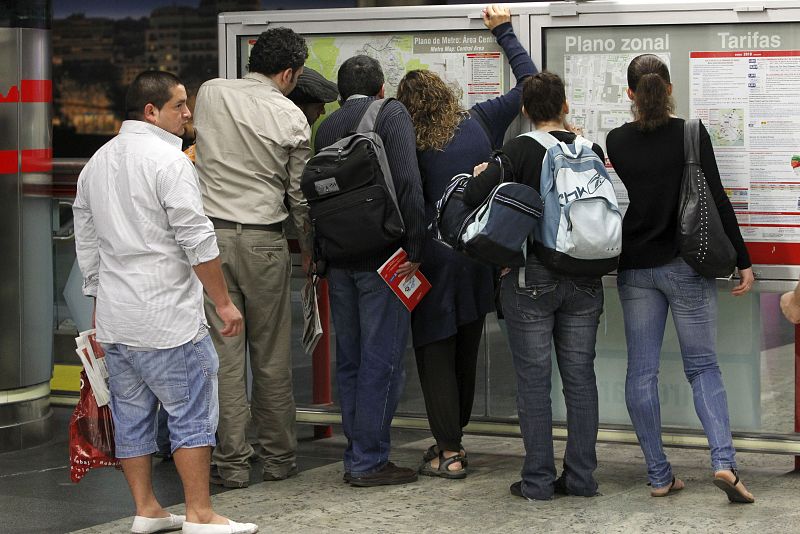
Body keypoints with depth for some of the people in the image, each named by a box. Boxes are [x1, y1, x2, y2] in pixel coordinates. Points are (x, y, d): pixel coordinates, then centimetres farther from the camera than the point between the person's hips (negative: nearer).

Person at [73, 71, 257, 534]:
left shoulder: (96, 163, 14)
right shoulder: (168, 161, -12)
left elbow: (86, 243, 19)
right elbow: (197, 241, -16)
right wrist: (224, 302, -8)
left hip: (115, 319, 8)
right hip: (166, 316, -8)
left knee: (132, 414, 12)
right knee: (192, 413, -1)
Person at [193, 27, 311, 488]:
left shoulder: (211, 94, 3)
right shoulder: (292, 118, -2)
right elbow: (301, 194, 4)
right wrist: (309, 246, 19)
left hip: (212, 234, 1)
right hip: (265, 242, -1)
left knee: (225, 352, 2)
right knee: (273, 357, 9)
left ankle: (233, 462, 4)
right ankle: (279, 458, 18)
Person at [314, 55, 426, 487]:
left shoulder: (326, 127, 13)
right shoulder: (391, 114, -4)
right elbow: (407, 182, -15)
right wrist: (414, 249, -13)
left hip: (338, 257, 6)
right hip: (381, 255, -6)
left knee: (349, 358, 12)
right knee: (382, 358, -2)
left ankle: (356, 458, 17)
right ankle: (370, 460, -1)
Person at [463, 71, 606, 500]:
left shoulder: (520, 150, -11)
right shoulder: (591, 151, 1)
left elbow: (474, 196, -18)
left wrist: (481, 175, 4)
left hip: (531, 279, -3)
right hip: (584, 280, 4)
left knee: (533, 380, 3)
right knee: (580, 376, 9)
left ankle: (538, 480, 5)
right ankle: (581, 476, 13)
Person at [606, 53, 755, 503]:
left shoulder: (616, 142, 0)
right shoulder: (691, 134, -7)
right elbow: (717, 200, -7)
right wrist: (743, 262, -2)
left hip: (635, 268, 2)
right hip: (686, 265, -2)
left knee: (642, 371, 7)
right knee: (703, 366, 6)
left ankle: (659, 475, 8)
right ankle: (724, 461, -12)